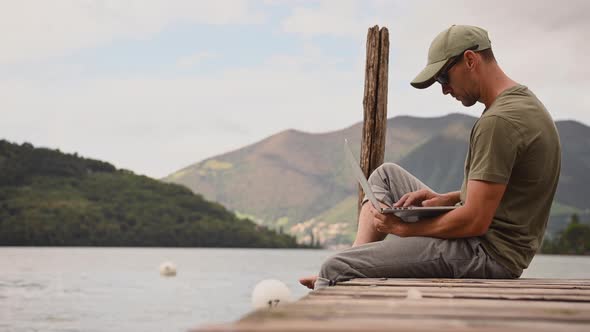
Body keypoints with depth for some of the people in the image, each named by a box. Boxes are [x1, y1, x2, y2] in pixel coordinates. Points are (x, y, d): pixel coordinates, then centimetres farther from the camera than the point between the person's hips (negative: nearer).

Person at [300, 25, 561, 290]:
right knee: (386, 174, 20)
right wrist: (447, 198, 8)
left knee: (336, 269, -16)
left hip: (488, 254, -11)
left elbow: (475, 221, -23)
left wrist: (401, 228, -10)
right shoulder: (524, 100, 12)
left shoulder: (498, 121, -21)